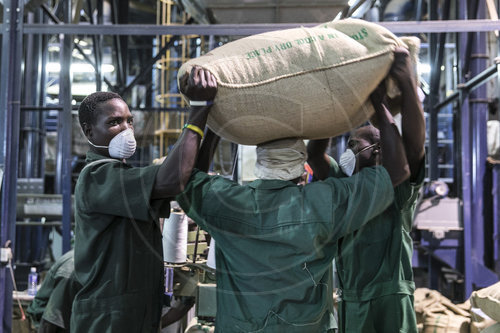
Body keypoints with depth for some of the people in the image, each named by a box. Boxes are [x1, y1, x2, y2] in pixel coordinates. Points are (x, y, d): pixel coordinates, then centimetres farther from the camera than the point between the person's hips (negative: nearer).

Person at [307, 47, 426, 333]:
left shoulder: (398, 185, 0)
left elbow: (414, 143, -15)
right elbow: (315, 152, 11)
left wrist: (408, 84, -22)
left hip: (389, 302, -6)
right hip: (349, 304, 6)